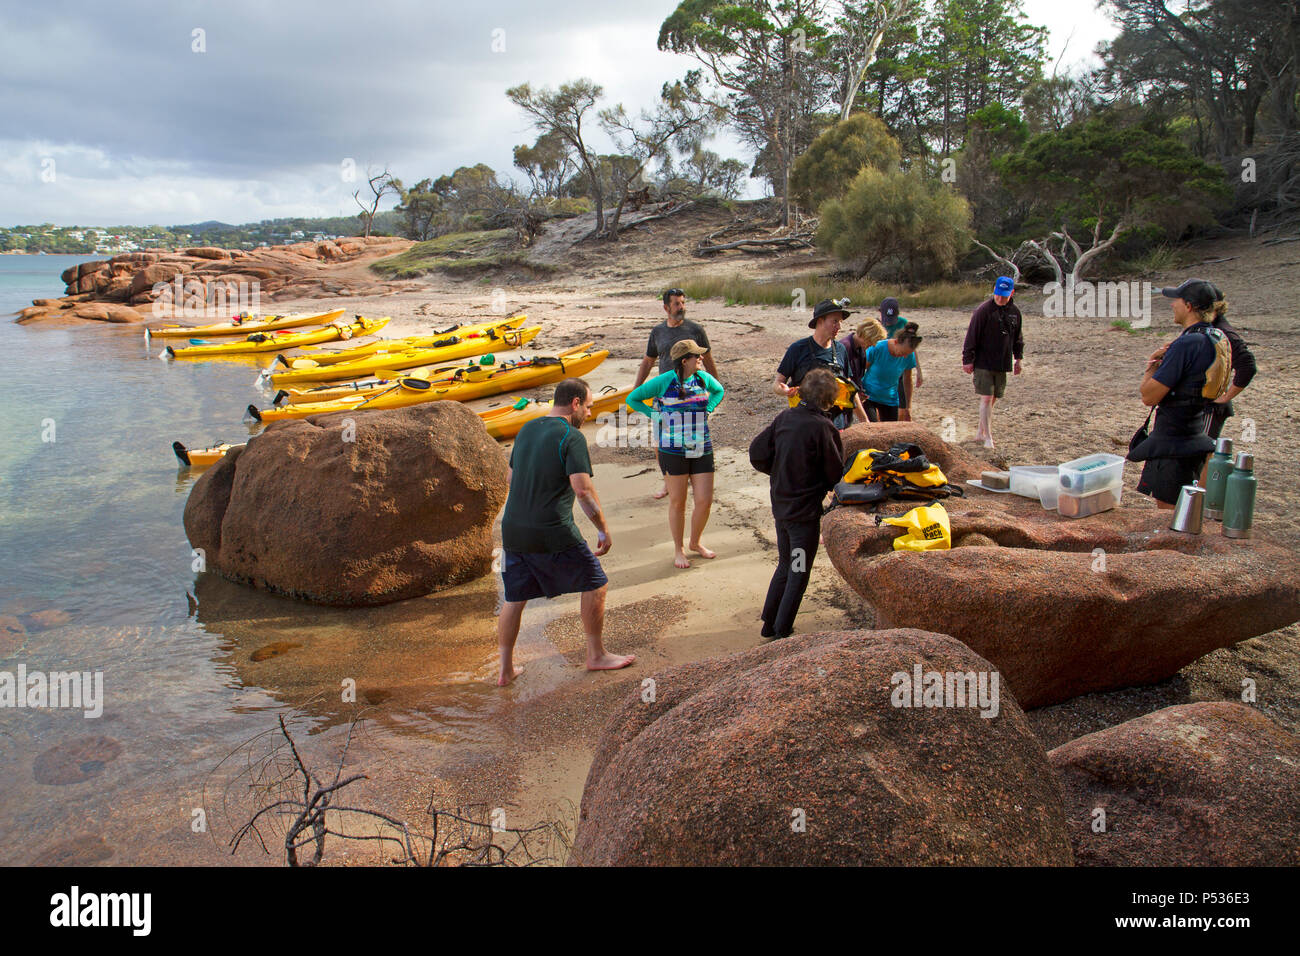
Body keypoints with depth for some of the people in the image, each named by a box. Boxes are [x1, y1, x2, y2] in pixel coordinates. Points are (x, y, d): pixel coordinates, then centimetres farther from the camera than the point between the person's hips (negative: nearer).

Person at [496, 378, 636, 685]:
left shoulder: (527, 429, 12)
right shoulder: (572, 437, -11)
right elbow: (583, 489, -19)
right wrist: (603, 530, -11)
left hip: (512, 530, 7)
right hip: (554, 534, -7)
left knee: (514, 598, 16)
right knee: (594, 584, 12)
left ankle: (506, 669, 22)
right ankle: (596, 655, 22)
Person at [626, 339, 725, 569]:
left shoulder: (703, 378, 3)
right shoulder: (664, 381, -9)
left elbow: (719, 390, 27)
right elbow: (633, 398, 0)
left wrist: (706, 411, 11)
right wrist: (657, 416, -4)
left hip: (702, 450, 4)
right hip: (673, 452, -4)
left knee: (705, 501, 3)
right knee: (677, 502, 6)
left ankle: (695, 543, 29)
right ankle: (679, 550, 23)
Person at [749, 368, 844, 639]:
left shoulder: (784, 418, 0)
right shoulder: (822, 427, -17)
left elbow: (757, 454, 3)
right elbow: (836, 473, -10)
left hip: (780, 506, 6)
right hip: (806, 510, -6)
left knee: (785, 566, 22)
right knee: (798, 574, 7)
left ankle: (769, 624, 28)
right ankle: (782, 632, 12)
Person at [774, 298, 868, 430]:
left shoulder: (840, 350, 9)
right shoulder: (798, 349, -4)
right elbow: (777, 383, -1)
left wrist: (864, 420, 19)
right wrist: (785, 391, -25)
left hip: (838, 424, 4)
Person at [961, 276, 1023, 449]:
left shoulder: (1014, 312, 7)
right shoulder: (984, 310, -12)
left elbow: (1018, 337, 19)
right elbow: (972, 336, -11)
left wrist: (1018, 358, 17)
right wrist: (968, 360, -12)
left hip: (1003, 364, 6)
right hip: (983, 363, -6)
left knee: (992, 399, 12)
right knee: (986, 399, -9)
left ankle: (981, 433, 24)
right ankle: (987, 437, -5)